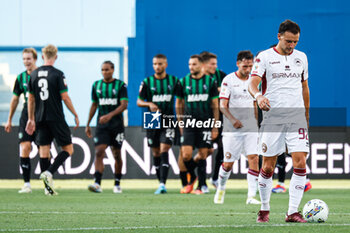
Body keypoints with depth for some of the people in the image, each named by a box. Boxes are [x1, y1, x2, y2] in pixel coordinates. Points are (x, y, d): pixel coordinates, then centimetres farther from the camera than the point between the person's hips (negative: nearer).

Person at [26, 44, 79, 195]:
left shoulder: (34, 75, 6)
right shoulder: (58, 74, -8)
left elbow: (31, 99, 11)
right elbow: (65, 97, -10)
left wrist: (31, 119, 18)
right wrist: (75, 115, 1)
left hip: (40, 119, 5)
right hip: (56, 118, -5)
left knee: (44, 151, 6)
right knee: (68, 149, 4)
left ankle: (48, 187, 0)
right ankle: (49, 172, -16)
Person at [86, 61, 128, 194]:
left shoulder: (120, 85, -3)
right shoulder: (96, 85, 8)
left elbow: (124, 105, -13)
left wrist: (110, 115, -27)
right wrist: (88, 125, 14)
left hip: (116, 124, -2)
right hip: (101, 126, 2)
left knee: (117, 155, 6)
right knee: (99, 153, -14)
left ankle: (117, 184, 20)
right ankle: (97, 184, -23)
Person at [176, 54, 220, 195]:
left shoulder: (210, 82, 3)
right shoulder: (183, 82, 6)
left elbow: (215, 106, 6)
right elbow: (179, 105, 14)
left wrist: (215, 127, 2)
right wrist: (180, 124, 10)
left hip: (205, 123, -1)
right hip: (189, 123, 1)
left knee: (202, 155, 0)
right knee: (186, 155, -9)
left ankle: (201, 186, 9)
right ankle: (192, 177, 19)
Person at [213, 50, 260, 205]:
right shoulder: (228, 80, -4)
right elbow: (223, 106, -9)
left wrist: (258, 122, 20)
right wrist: (233, 120, -24)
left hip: (251, 129, 3)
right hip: (232, 129, -3)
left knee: (254, 159, -12)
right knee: (228, 163, 0)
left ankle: (251, 196, -12)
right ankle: (220, 189, 26)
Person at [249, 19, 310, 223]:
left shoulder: (301, 57, 12)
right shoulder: (265, 57, -1)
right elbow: (253, 83, -12)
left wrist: (306, 117, 21)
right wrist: (258, 96, -34)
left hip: (297, 117, 3)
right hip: (272, 118, -3)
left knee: (300, 163, -11)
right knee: (268, 166, 1)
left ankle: (293, 212, -8)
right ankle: (265, 209, 19)